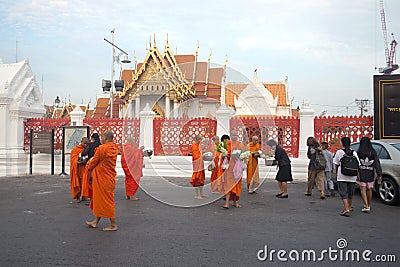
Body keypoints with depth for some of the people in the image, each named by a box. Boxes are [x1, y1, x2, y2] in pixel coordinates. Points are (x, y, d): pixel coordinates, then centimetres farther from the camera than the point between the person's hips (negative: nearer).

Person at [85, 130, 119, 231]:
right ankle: (96, 221, 30)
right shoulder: (114, 148, 7)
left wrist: (89, 166, 11)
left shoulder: (102, 148, -19)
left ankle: (113, 225, 5)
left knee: (106, 200, -1)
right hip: (109, 177, 9)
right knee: (100, 200, 18)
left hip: (103, 178, -9)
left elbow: (94, 162, -9)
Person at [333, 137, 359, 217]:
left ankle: (346, 209, -13)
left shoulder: (339, 152, -5)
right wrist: (357, 175, 14)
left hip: (342, 177, -4)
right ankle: (350, 207, 36)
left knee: (343, 193, -3)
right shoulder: (354, 153, 4)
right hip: (352, 177, 4)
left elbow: (336, 165, 1)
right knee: (350, 193, 19)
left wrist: (337, 173, 16)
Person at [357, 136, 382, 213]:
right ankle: (368, 205, 28)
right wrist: (379, 175, 0)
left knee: (363, 190, 2)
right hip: (370, 174, 3)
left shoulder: (359, 152, -8)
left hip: (361, 174, -3)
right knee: (369, 190, 16)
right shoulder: (373, 152, 0)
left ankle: (366, 206, -6)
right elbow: (377, 164, -1)